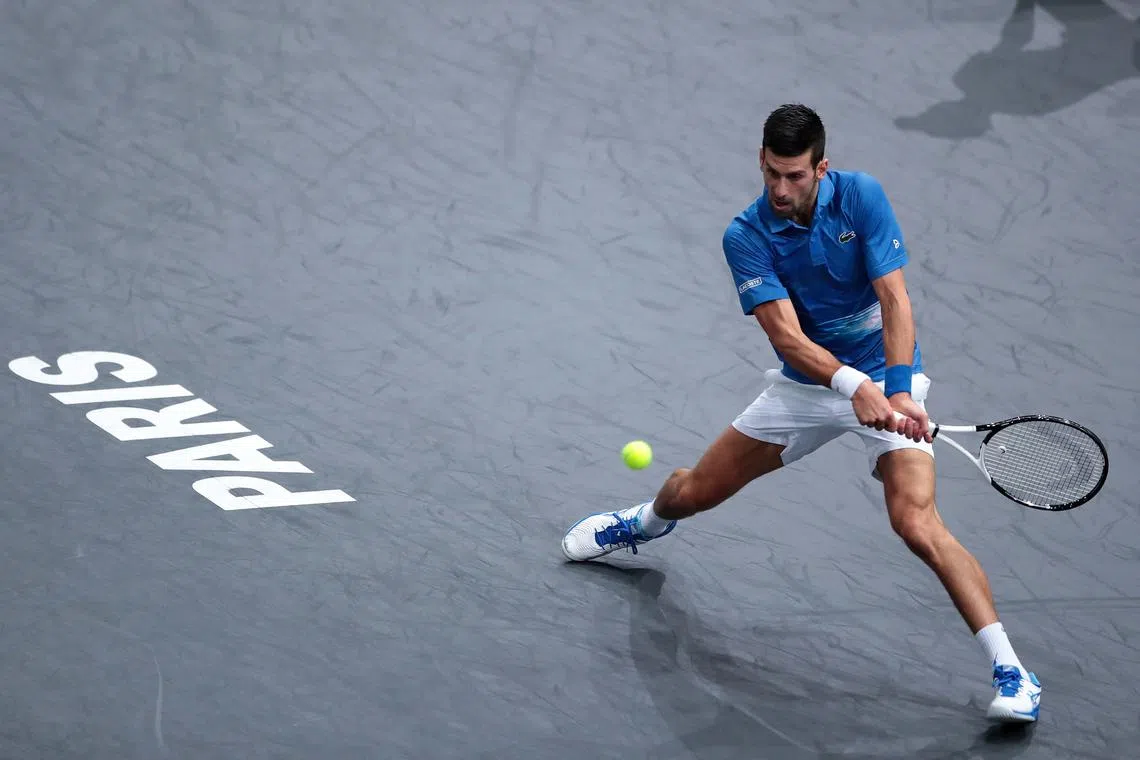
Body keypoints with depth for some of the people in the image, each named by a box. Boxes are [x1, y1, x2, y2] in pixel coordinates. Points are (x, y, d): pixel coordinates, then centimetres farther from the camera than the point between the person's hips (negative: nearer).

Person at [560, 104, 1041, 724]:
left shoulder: (861, 196, -16)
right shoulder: (746, 237, -14)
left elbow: (894, 299, -20)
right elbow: (786, 333, -24)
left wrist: (900, 392, -35)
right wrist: (853, 386, -41)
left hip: (885, 377, -3)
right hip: (805, 382, 3)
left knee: (917, 525, -24)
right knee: (692, 492, 12)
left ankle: (1010, 671, -21)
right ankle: (647, 522, 52)